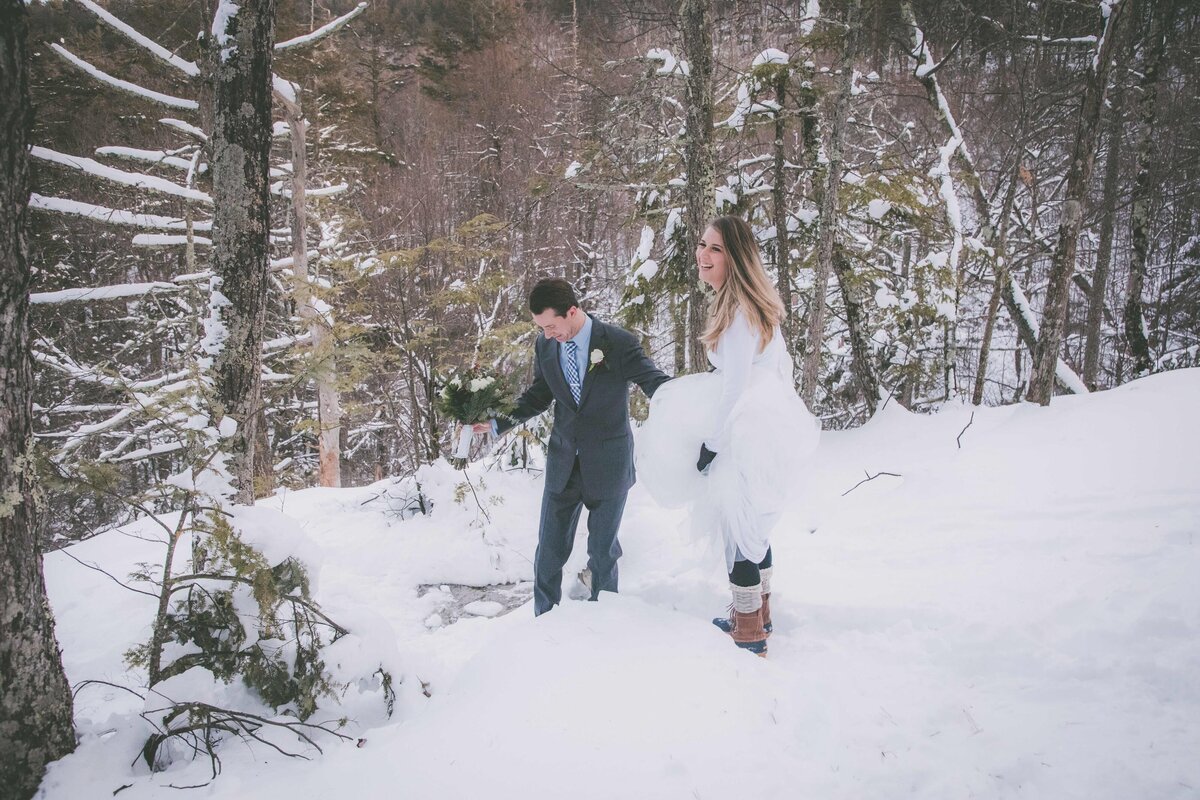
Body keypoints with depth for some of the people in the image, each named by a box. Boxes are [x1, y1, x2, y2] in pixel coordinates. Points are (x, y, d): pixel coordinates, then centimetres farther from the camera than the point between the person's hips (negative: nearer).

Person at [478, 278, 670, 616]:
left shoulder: (619, 343, -14)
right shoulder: (545, 345, -1)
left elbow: (657, 383, -17)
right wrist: (496, 423, -1)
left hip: (607, 465, -3)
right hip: (563, 462, 3)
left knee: (602, 550, 9)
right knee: (549, 551, 7)